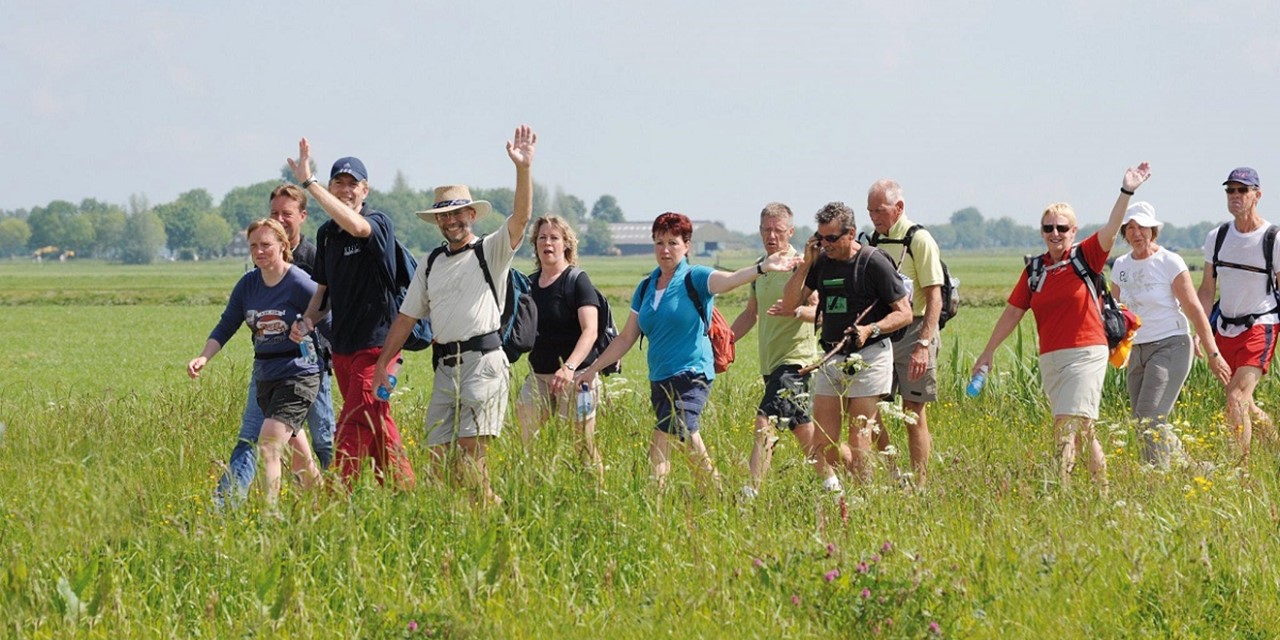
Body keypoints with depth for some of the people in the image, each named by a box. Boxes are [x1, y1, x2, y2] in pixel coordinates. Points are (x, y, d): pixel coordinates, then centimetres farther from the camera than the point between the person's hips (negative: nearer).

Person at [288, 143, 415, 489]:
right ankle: (403, 493, 22)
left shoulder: (379, 223, -10)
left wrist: (308, 182, -35)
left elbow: (356, 226, -35)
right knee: (377, 426, 13)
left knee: (353, 428, -13)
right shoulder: (326, 234, 11)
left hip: (376, 341, -8)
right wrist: (307, 321, -1)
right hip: (342, 344, 8)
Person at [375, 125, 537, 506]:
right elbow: (407, 317, 22)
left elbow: (520, 218, -13)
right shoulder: (430, 265, 20)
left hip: (483, 361, -6)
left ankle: (489, 510, -7)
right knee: (438, 452, -1)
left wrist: (523, 169, -26)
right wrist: (382, 364, 16)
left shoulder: (491, 252, 5)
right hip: (444, 367, 6)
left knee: (470, 445, -17)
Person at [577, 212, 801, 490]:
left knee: (660, 446, -17)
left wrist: (762, 268, -45)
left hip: (691, 375, -7)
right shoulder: (645, 287, 12)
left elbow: (729, 280, -26)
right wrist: (593, 369, 17)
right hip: (659, 380, 7)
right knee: (690, 443, 10)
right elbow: (626, 338, 18)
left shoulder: (694, 279, -6)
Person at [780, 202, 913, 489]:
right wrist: (806, 264, -3)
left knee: (858, 440, -5)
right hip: (831, 358, 6)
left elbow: (904, 313, -7)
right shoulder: (821, 261, 8)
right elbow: (789, 304, 7)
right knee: (823, 444, 2)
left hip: (868, 357, -6)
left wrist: (871, 329, -23)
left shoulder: (875, 262, -9)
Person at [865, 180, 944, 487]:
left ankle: (920, 485, 3)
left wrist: (923, 345, -22)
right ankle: (891, 477, 14)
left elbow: (934, 297, -14)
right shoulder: (874, 241, 12)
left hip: (913, 331, -7)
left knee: (914, 414, -2)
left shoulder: (919, 240, -8)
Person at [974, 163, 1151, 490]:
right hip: (1050, 359, 5)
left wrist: (1126, 192, -30)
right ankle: (1103, 486, 20)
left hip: (1087, 353, -5)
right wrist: (988, 352, 17)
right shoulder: (1034, 270, 9)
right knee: (1082, 428, 11)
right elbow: (1012, 313, 15)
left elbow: (1110, 230, -16)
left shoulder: (1086, 258, -2)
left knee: (1068, 424, -14)